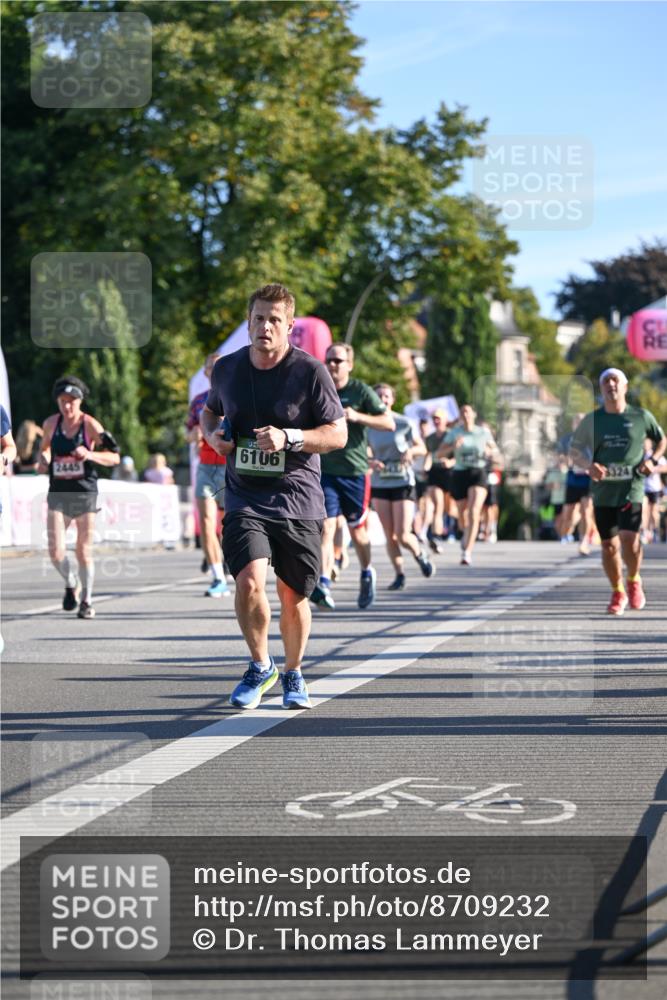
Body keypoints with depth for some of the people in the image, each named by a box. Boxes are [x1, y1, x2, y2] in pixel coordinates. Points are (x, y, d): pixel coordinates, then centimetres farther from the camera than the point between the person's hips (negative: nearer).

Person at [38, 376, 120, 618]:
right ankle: (71, 583, 23)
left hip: (85, 493, -2)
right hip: (58, 494, 2)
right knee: (56, 552, -9)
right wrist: (43, 460, 2)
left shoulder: (90, 425, -7)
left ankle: (87, 600, 21)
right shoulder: (51, 423, 4)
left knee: (84, 553, 1)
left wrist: (90, 455, -24)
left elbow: (115, 457, -7)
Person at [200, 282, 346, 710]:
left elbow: (338, 434, -5)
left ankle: (293, 674, 32)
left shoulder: (310, 371, -6)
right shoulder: (227, 369, 4)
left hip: (298, 499, -1)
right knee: (250, 582, -19)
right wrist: (212, 434, 1)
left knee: (293, 597, 6)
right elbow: (210, 410, 24)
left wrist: (288, 438, -20)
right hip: (245, 498, 1)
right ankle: (260, 667, 5)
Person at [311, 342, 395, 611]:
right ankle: (323, 584, -25)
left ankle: (367, 573, 37)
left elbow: (389, 423, -8)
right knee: (326, 527, -14)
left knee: (357, 529, 11)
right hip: (325, 472, 1)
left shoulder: (361, 392, -1)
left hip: (355, 471, -1)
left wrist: (358, 417, -20)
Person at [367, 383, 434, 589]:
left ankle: (420, 555, 23)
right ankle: (399, 575, 14)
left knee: (403, 536, -8)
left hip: (403, 483, -2)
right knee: (389, 536, 0)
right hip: (379, 485, 2)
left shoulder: (404, 423, -5)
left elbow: (422, 448, 4)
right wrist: (371, 462, -16)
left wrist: (411, 451, -18)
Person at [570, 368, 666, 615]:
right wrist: (589, 465, -11)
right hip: (603, 491, 2)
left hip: (631, 489, -2)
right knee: (609, 545, 5)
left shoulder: (641, 417, 2)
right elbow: (575, 450, 10)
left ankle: (634, 581, 9)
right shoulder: (592, 420, 4)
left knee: (629, 538, -19)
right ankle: (618, 593, 26)